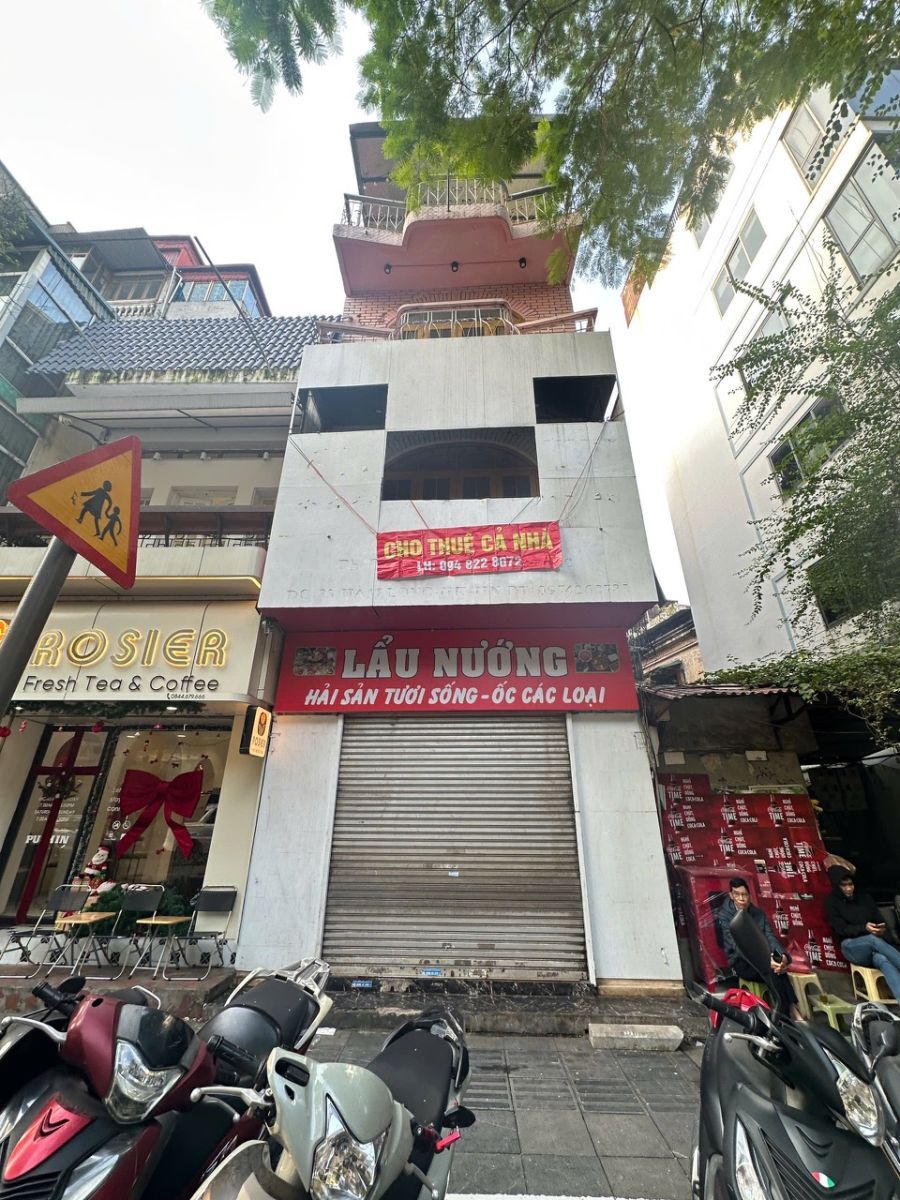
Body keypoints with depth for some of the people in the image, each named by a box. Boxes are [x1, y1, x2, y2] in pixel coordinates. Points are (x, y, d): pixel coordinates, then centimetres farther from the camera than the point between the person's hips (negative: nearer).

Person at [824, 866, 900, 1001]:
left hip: (873, 948, 3)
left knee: (882, 960, -35)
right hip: (852, 947, -3)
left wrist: (882, 929, -19)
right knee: (874, 939, -36)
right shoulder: (831, 902, 1)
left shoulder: (864, 897, 11)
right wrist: (864, 928, -24)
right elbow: (842, 929, -6)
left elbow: (879, 919, 6)